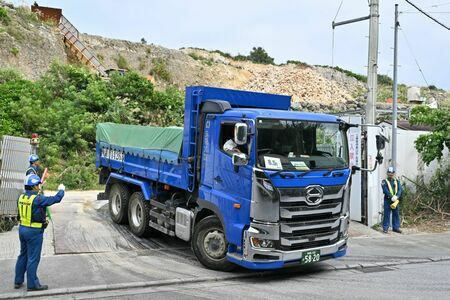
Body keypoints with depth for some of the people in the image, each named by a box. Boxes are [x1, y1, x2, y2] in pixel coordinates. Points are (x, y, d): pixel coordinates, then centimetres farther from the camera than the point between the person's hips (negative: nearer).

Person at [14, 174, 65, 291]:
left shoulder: (21, 197, 1)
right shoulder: (38, 198, -20)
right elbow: (56, 199, -16)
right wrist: (61, 190, 4)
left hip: (22, 229, 8)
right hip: (34, 231, -8)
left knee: (23, 255, 20)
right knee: (33, 258, 1)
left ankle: (18, 281, 29)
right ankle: (32, 284, 10)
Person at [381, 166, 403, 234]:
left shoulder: (397, 181, 14)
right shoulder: (384, 181, 1)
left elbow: (400, 189, 1)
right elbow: (385, 190, -12)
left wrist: (397, 196, -17)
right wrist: (391, 197, -23)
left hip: (396, 200, 4)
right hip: (388, 200, -4)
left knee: (396, 214, 7)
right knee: (387, 214, -3)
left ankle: (396, 227, 16)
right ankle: (385, 228, 3)